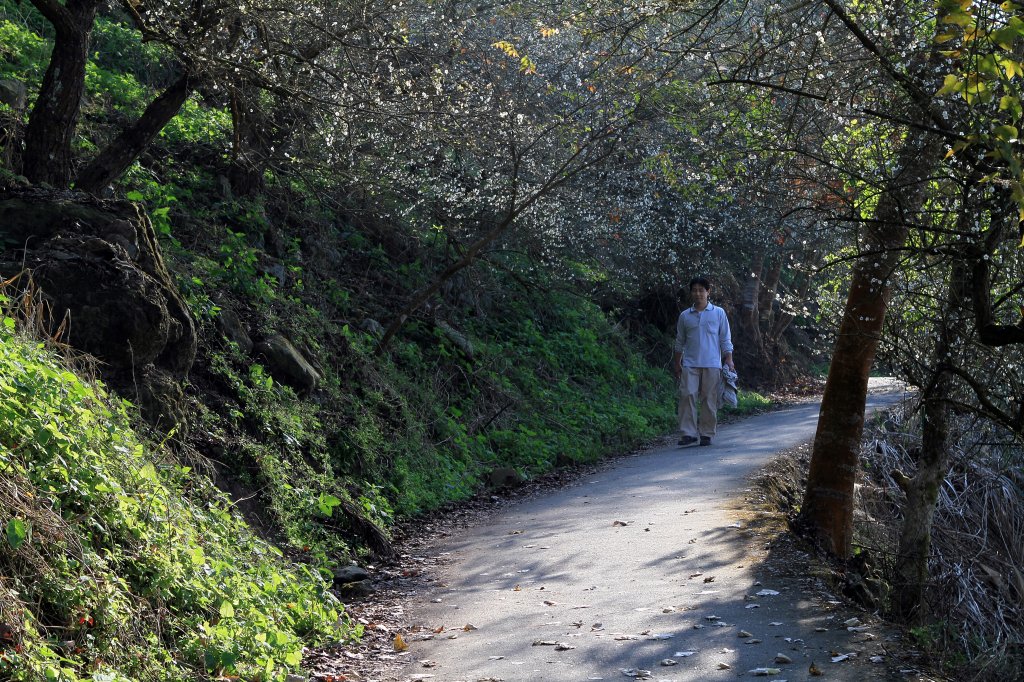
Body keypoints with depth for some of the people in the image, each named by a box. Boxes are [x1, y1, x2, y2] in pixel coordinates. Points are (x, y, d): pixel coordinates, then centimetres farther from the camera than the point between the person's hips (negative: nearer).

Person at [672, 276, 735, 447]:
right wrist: (676, 363, 12)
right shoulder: (685, 316, 11)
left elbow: (726, 340, 7)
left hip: (712, 364, -1)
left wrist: (729, 360, -2)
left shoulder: (718, 313, 7)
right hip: (690, 364, 1)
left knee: (710, 399, 1)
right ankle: (688, 433, -9)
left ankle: (707, 434, 8)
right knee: (687, 396, -10)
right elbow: (679, 342, 17)